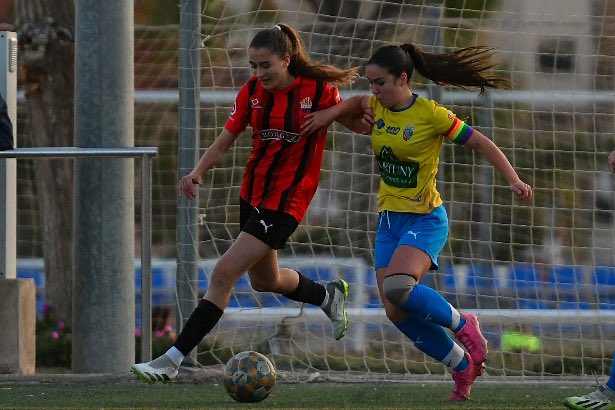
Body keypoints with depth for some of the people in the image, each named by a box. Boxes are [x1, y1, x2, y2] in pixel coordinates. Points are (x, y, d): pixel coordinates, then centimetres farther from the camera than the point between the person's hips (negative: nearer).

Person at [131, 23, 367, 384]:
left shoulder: (318, 90, -14)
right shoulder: (252, 91, -2)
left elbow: (359, 126, -3)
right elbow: (225, 141, 5)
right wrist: (198, 172, -13)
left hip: (286, 200, -7)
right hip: (254, 192, 7)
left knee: (224, 273, -14)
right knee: (264, 280, 24)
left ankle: (173, 360, -12)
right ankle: (329, 295, 54)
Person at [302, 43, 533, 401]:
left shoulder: (431, 114, -15)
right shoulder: (377, 107, 3)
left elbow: (481, 143, -9)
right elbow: (358, 103, 29)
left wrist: (514, 180, -19)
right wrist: (330, 113, 11)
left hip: (425, 220, -7)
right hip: (389, 219, 7)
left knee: (398, 288, -32)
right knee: (397, 313, -2)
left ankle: (462, 325, -6)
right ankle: (463, 366, 17)